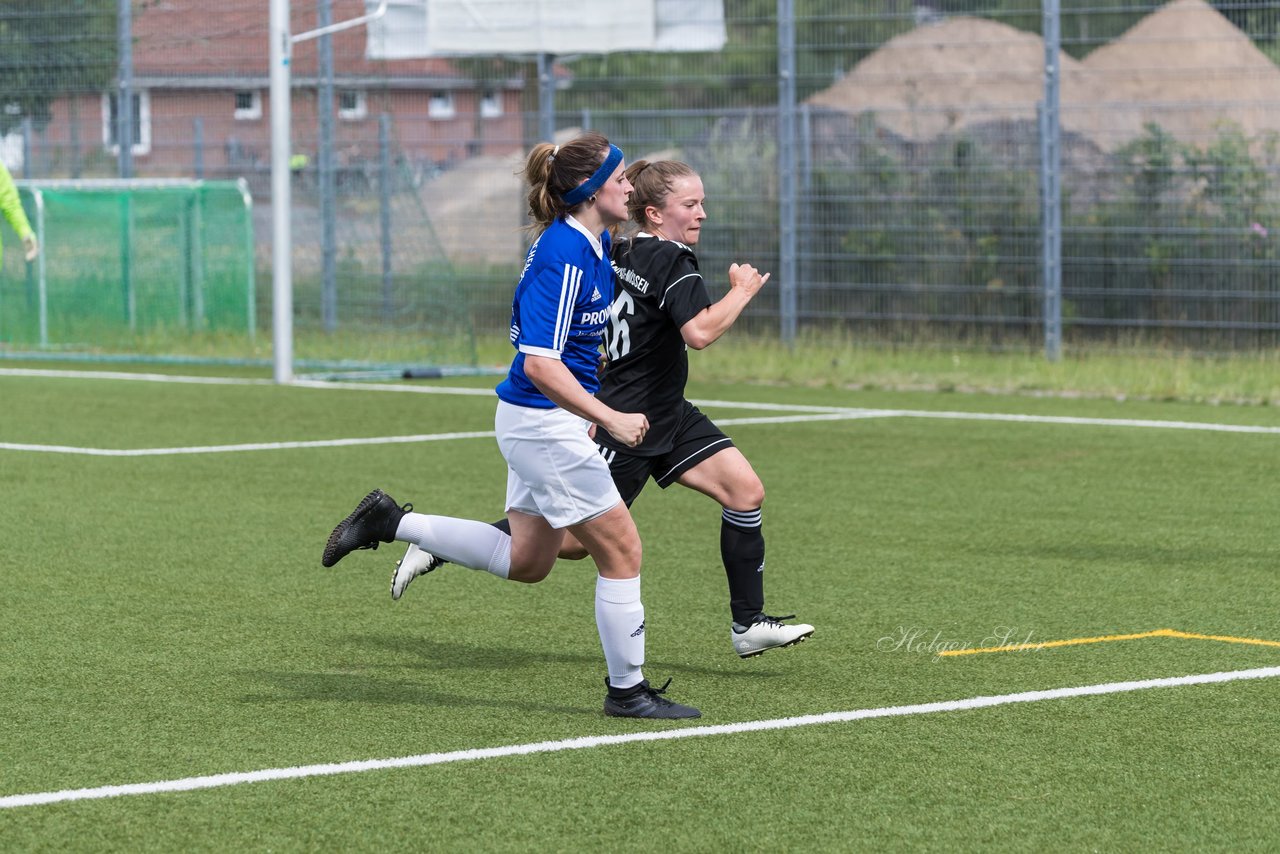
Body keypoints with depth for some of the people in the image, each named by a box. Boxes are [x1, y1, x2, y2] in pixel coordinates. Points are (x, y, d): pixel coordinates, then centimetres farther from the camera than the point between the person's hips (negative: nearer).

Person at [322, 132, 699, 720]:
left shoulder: (594, 246, 7)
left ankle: (391, 522, 19)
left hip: (547, 423, 10)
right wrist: (610, 419, -28)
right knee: (621, 550, -2)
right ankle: (626, 690, 9)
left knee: (526, 560, 17)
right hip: (542, 423, -10)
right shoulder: (563, 258, -23)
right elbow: (540, 363, -28)